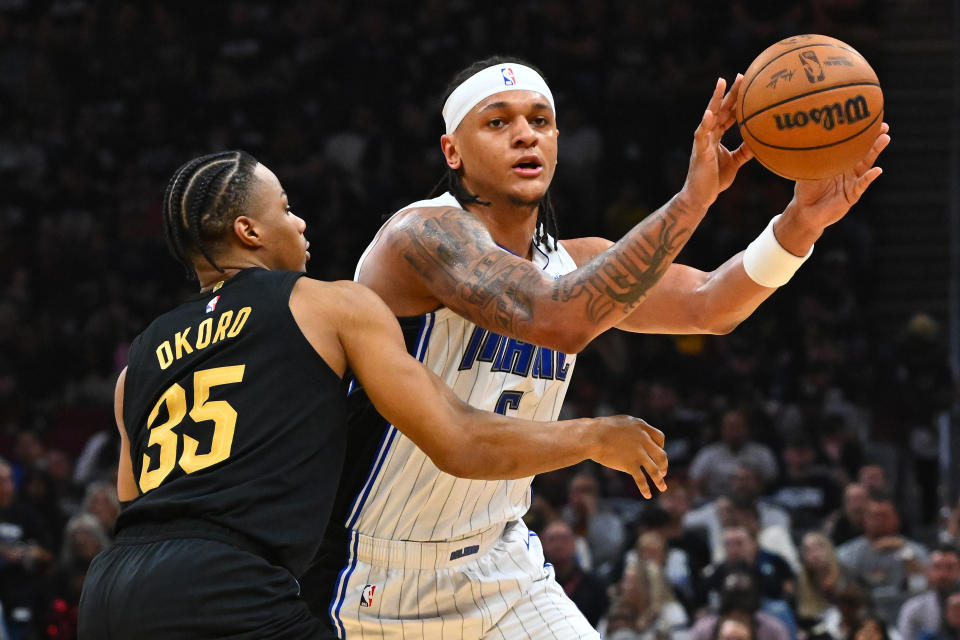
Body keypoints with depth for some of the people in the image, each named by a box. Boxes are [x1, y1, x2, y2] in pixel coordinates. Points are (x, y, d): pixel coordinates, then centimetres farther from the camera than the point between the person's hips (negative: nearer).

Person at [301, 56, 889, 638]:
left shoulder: (576, 263, 4)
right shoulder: (426, 234, -20)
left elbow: (707, 306, -9)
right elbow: (555, 321, -36)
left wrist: (799, 225, -28)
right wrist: (692, 200, -40)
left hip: (501, 568, 6)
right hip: (377, 573, -6)